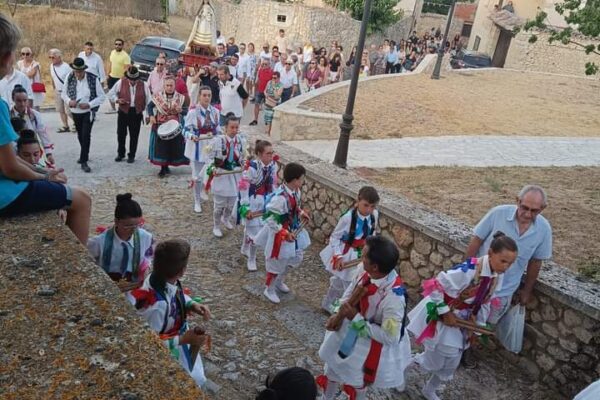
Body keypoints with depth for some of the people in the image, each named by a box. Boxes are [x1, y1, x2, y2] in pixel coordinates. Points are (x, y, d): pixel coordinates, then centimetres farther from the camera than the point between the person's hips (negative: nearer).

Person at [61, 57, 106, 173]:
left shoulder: (93, 79, -13)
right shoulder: (69, 78, -6)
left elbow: (102, 96, -8)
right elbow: (64, 94, 6)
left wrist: (89, 104, -19)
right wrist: (69, 101, -15)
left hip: (88, 112, -4)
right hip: (75, 112, 4)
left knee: (86, 135, -11)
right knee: (80, 135, 17)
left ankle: (84, 161, -6)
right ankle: (84, 155, 38)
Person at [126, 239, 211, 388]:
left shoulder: (165, 280, -18)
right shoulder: (156, 305, -41)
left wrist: (192, 304, -12)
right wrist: (183, 340, -27)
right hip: (166, 355, -7)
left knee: (196, 380, 28)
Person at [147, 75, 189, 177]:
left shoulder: (180, 97, 0)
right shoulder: (158, 96, -4)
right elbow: (149, 106, 2)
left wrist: (180, 110, -19)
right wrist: (151, 116, -16)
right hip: (160, 126, -1)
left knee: (174, 145, 5)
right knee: (161, 146, 0)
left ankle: (166, 166, 23)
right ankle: (163, 168, 11)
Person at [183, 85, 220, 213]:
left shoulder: (215, 111, 1)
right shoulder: (193, 112, -14)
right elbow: (186, 130, -13)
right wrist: (192, 137, -33)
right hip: (197, 148, -4)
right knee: (198, 176, 3)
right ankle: (197, 202, 19)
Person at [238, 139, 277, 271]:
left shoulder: (273, 165, -7)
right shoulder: (252, 167, -25)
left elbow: (273, 184, 6)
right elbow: (243, 187, -21)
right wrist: (245, 207, -19)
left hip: (266, 201, 6)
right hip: (252, 202, -6)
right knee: (254, 230, 0)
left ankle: (245, 249, 49)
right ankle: (251, 259, 20)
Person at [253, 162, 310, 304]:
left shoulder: (296, 191, -6)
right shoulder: (280, 197, -33)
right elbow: (271, 220, -28)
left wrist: (302, 213, -1)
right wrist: (284, 233, -27)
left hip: (294, 230, 9)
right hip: (279, 235, -9)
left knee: (296, 258, 23)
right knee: (277, 263, 10)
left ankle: (279, 281, 46)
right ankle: (269, 289, 35)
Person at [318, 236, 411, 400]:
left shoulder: (394, 297, -39)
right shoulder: (364, 270, -20)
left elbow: (389, 337, -30)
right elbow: (349, 294, 0)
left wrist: (356, 318, -29)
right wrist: (339, 314, -16)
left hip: (369, 346, -6)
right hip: (348, 331, 7)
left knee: (357, 385, 23)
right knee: (332, 370, 30)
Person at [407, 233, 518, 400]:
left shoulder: (498, 276, -9)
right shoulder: (468, 271, -35)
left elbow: (485, 302, 6)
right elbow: (436, 288, -28)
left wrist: (478, 326, 6)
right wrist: (445, 313, -23)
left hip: (461, 318, 7)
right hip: (440, 314, -7)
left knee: (452, 359, 17)